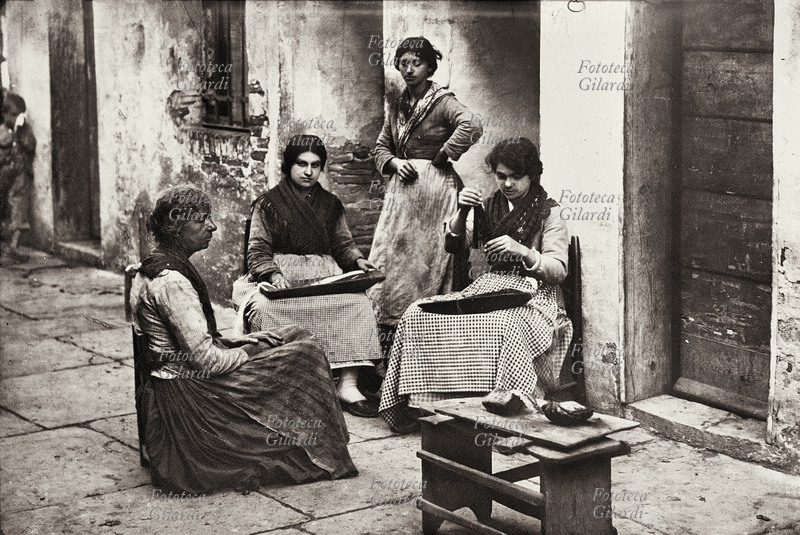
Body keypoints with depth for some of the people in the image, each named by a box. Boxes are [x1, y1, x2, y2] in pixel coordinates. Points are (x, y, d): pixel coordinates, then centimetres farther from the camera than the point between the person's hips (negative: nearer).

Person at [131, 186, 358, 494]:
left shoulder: (154, 268, 11)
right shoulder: (171, 280, -23)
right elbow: (203, 358, -24)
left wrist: (246, 340, 7)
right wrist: (250, 353, -7)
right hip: (188, 394, -11)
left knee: (295, 336, 11)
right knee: (304, 352, -7)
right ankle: (324, 458, 9)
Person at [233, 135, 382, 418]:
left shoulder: (331, 204, 20)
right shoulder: (268, 203, 8)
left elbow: (343, 244, 20)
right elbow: (258, 251, 1)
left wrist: (358, 260, -3)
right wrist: (274, 275, -19)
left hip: (324, 276, 3)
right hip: (281, 278, -2)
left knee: (357, 303, -28)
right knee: (264, 308, -36)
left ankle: (348, 386, -30)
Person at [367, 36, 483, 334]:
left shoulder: (442, 102, -7)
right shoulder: (398, 107, 15)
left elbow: (471, 127, -23)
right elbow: (381, 147, 19)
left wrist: (441, 158, -14)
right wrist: (395, 163, -2)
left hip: (434, 187, -7)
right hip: (401, 188, 7)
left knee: (427, 255, -6)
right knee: (391, 253, 3)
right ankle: (389, 323, 6)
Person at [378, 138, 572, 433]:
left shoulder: (548, 212, 5)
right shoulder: (488, 207, 19)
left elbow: (558, 270, -3)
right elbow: (453, 245, 10)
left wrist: (522, 251, -19)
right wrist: (462, 212, -8)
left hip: (532, 295, -5)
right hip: (486, 288, 5)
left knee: (501, 327, -41)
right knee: (418, 314, -19)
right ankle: (421, 405, -18)